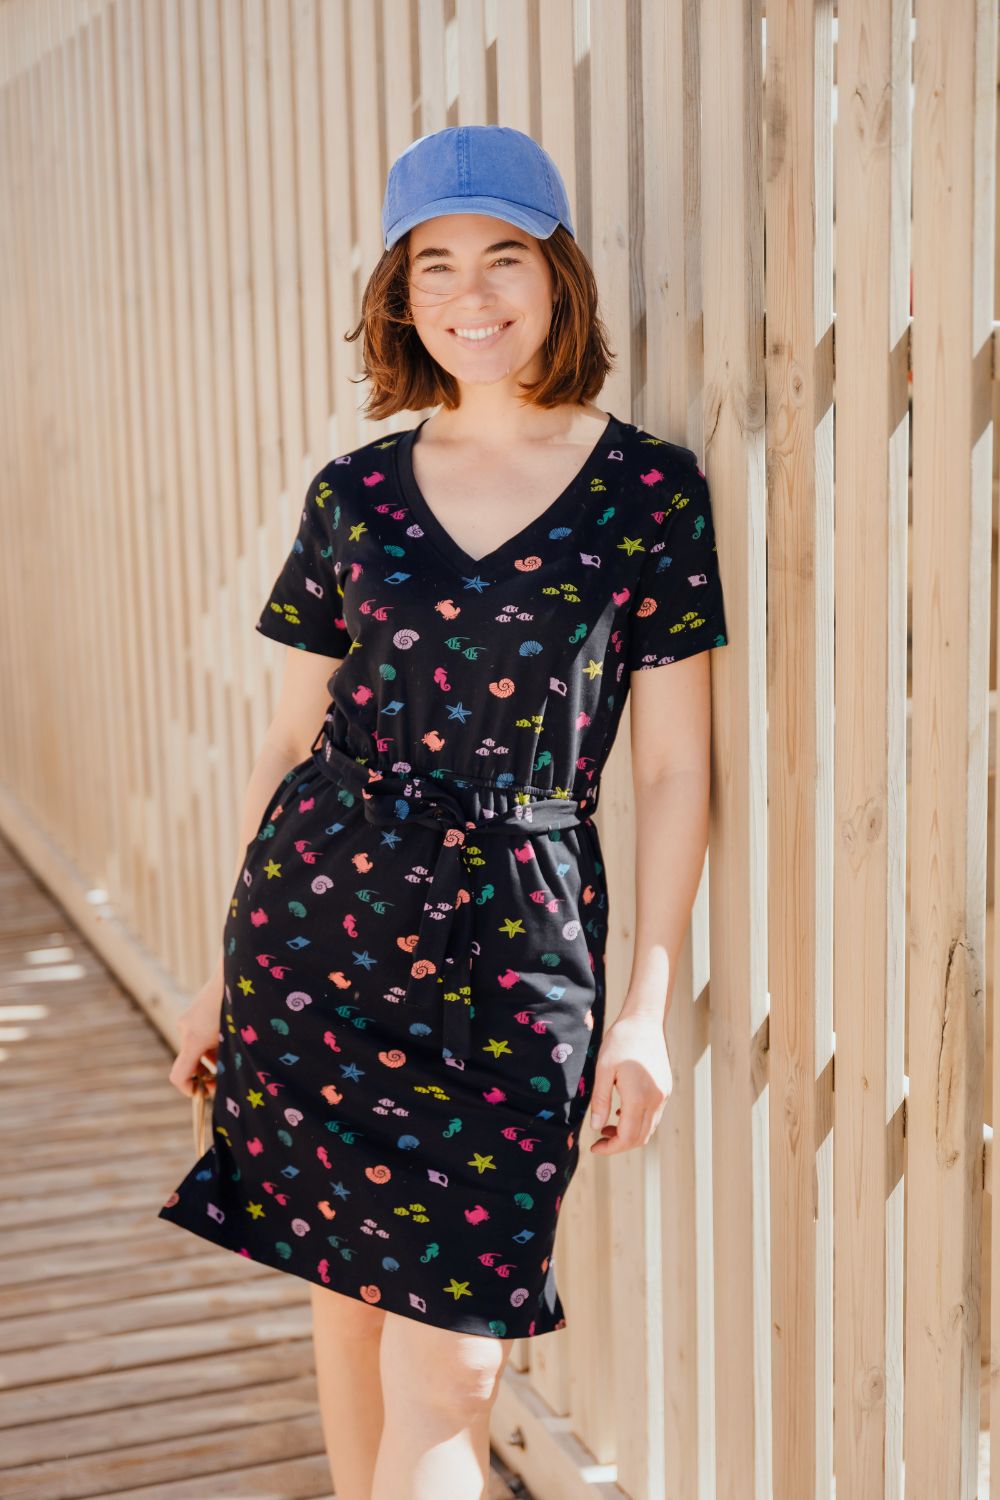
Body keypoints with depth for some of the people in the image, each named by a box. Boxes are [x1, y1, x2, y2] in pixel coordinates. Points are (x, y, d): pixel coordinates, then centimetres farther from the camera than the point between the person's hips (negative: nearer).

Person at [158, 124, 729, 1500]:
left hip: (515, 950, -2)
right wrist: (227, 967, 12)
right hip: (321, 915, 3)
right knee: (348, 1293, 13)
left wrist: (647, 1009, -4)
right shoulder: (356, 493, 6)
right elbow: (291, 736, 11)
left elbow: (674, 770, 0)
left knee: (448, 1361, -2)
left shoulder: (649, 491, -1)